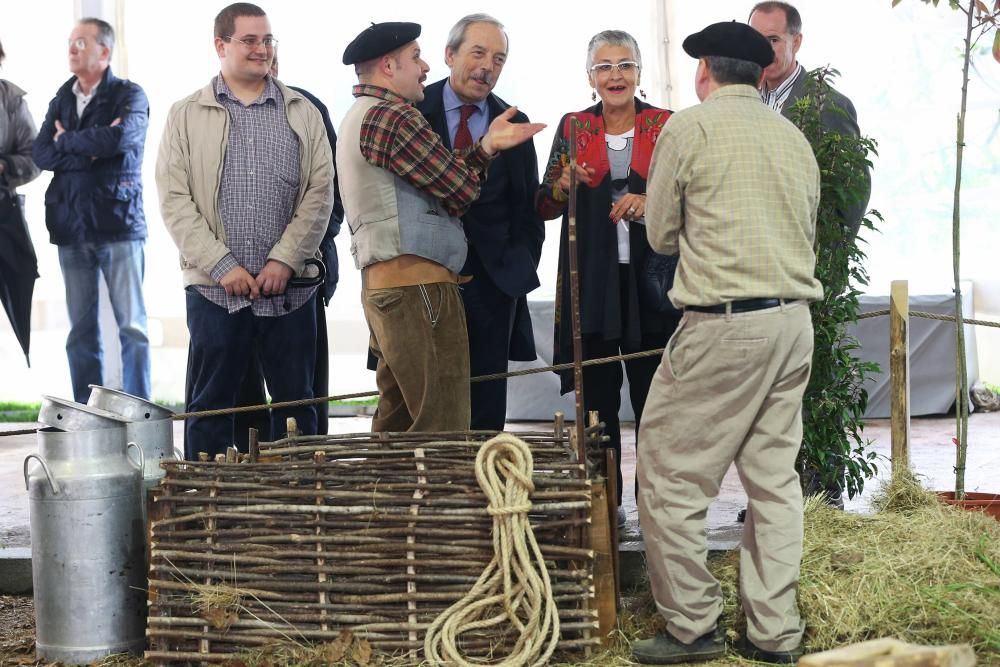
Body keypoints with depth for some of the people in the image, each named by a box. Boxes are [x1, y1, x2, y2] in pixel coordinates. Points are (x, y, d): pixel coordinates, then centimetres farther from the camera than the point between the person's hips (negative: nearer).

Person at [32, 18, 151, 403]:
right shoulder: (61, 100, 14)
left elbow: (118, 137, -18)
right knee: (81, 330, 5)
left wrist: (66, 140, -4)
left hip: (118, 223, -4)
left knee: (131, 325, -3)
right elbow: (40, 153, 2)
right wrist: (91, 151, -10)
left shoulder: (129, 95, 1)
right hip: (71, 226, 4)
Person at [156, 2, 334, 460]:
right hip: (213, 288, -1)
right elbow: (174, 200, -2)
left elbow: (320, 192, 3)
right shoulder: (187, 116, 5)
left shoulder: (302, 114, 10)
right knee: (209, 408, 4)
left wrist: (285, 259, -9)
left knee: (296, 405, 7)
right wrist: (223, 266, -10)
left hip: (289, 288, 1)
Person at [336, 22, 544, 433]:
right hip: (417, 284, -10)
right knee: (443, 431, -10)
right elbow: (462, 190, -9)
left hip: (383, 283, 11)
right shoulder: (391, 116, -11)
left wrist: (486, 147, 7)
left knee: (398, 422, 11)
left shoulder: (360, 118, 22)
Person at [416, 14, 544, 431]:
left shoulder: (514, 124, 8)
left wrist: (519, 270, 2)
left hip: (493, 280, 2)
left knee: (487, 409, 4)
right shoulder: (414, 111, -1)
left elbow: (528, 208, 12)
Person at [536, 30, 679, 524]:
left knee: (653, 394, -2)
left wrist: (652, 203, -16)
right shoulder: (573, 128, 9)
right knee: (596, 394, 3)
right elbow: (543, 207, 9)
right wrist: (564, 185, -11)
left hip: (650, 279, -1)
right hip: (591, 280, 1)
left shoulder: (666, 127, 5)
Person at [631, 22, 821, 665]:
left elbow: (662, 234, 4)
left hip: (724, 324, -6)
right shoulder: (794, 137, 12)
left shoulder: (689, 127, -4)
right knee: (775, 477, 11)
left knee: (672, 478, 3)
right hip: (794, 321, 7)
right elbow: (808, 232, 17)